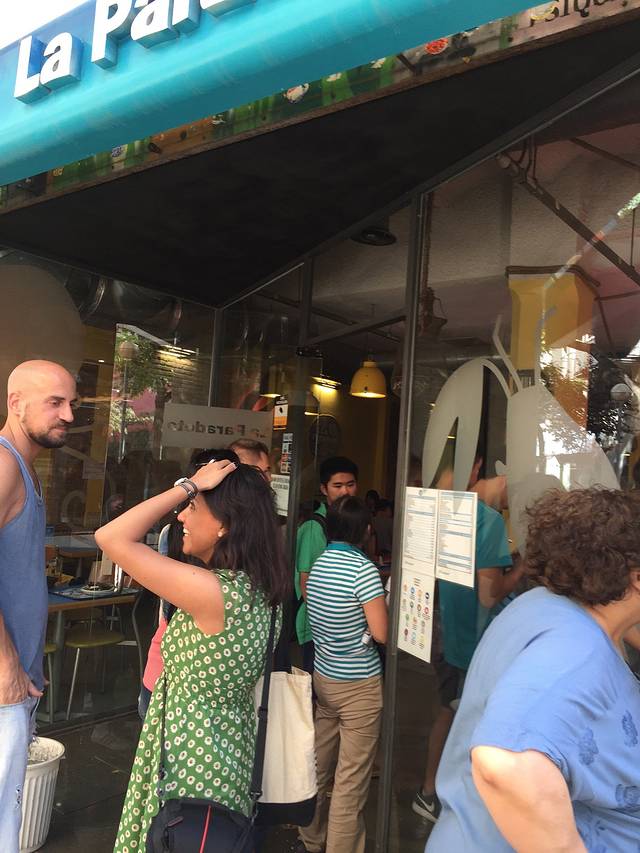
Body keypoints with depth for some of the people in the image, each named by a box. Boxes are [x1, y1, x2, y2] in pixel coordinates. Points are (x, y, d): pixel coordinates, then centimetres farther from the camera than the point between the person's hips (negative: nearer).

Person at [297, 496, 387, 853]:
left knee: (319, 767, 20)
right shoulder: (363, 569, -19)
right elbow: (381, 633, -19)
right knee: (351, 780, 4)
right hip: (359, 685, -7)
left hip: (324, 676, 7)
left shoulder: (318, 563, 2)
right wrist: (385, 602, -1)